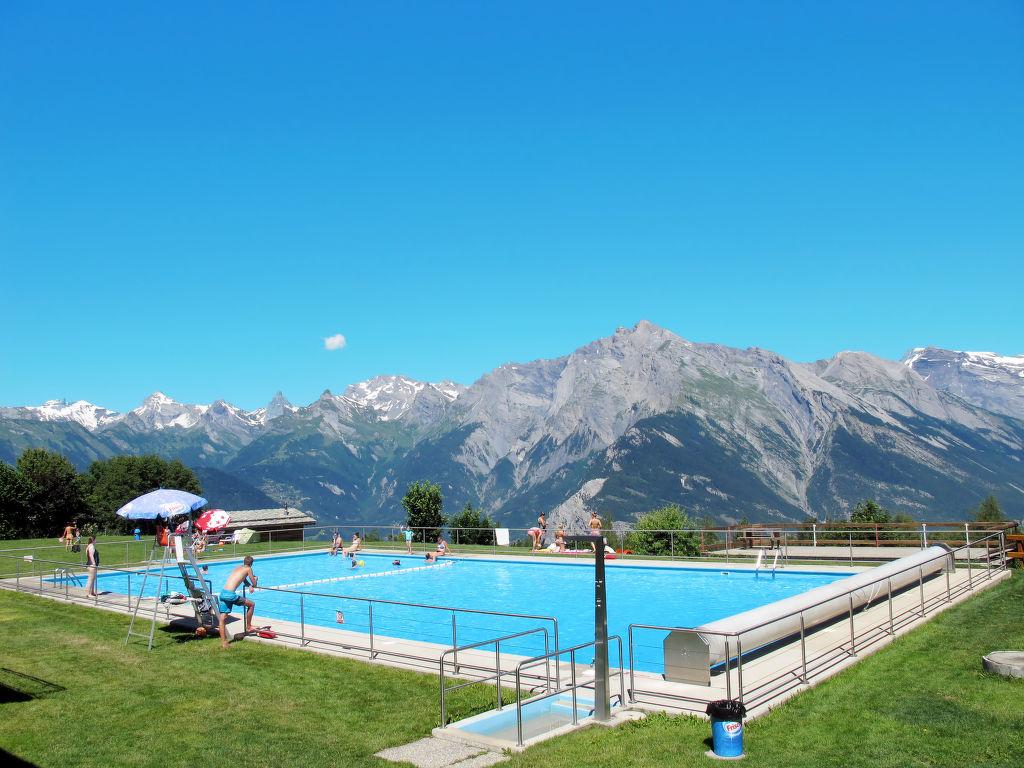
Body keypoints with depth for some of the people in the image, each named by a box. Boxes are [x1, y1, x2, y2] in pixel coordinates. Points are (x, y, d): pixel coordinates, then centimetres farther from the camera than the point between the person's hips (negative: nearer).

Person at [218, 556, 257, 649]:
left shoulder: (238, 567, 25)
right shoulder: (248, 569, 4)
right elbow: (254, 584, 8)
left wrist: (250, 586, 30)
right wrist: (255, 578, 27)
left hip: (222, 593, 7)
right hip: (230, 594, -7)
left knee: (222, 619, 7)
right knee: (251, 604, 12)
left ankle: (223, 642, 7)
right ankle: (248, 627, 21)